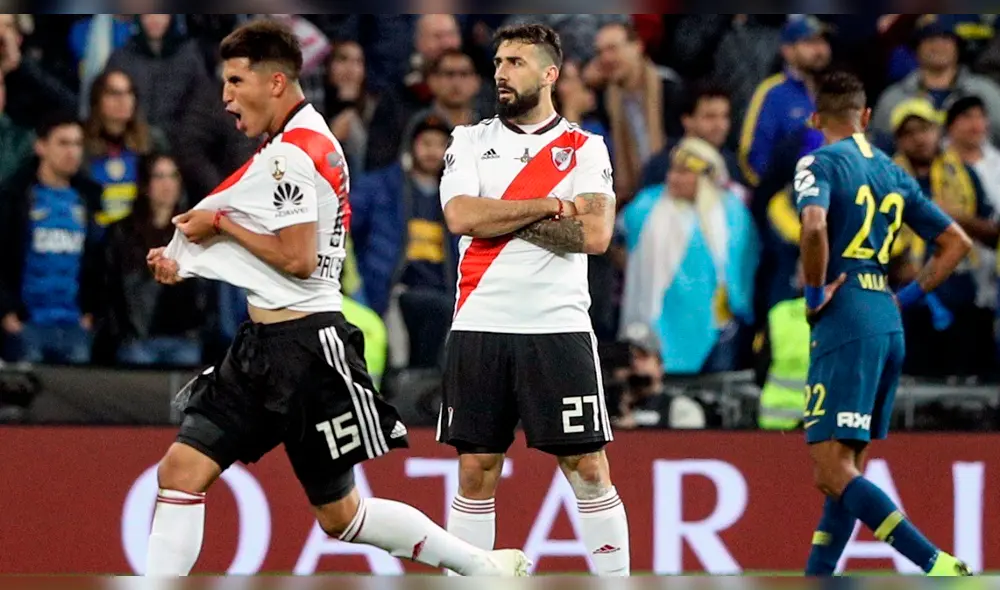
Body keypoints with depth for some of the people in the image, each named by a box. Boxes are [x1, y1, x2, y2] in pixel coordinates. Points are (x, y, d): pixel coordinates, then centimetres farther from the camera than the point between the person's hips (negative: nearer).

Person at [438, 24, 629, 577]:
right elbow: (462, 217, -8)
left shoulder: (585, 149, 4)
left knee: (587, 468, -1)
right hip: (480, 327, 2)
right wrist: (550, 207, -9)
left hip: (558, 328, -1)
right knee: (475, 470, 4)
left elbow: (595, 234, -11)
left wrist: (502, 217, -10)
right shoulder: (470, 140, 9)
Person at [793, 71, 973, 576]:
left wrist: (815, 294, -11)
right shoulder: (893, 174, 17)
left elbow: (814, 225, -24)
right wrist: (908, 297, 17)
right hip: (888, 326, 8)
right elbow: (956, 243, 19)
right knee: (844, 471, 12)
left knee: (833, 470, -10)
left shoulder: (820, 163, -4)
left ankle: (939, 566, -21)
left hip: (845, 326, -8)